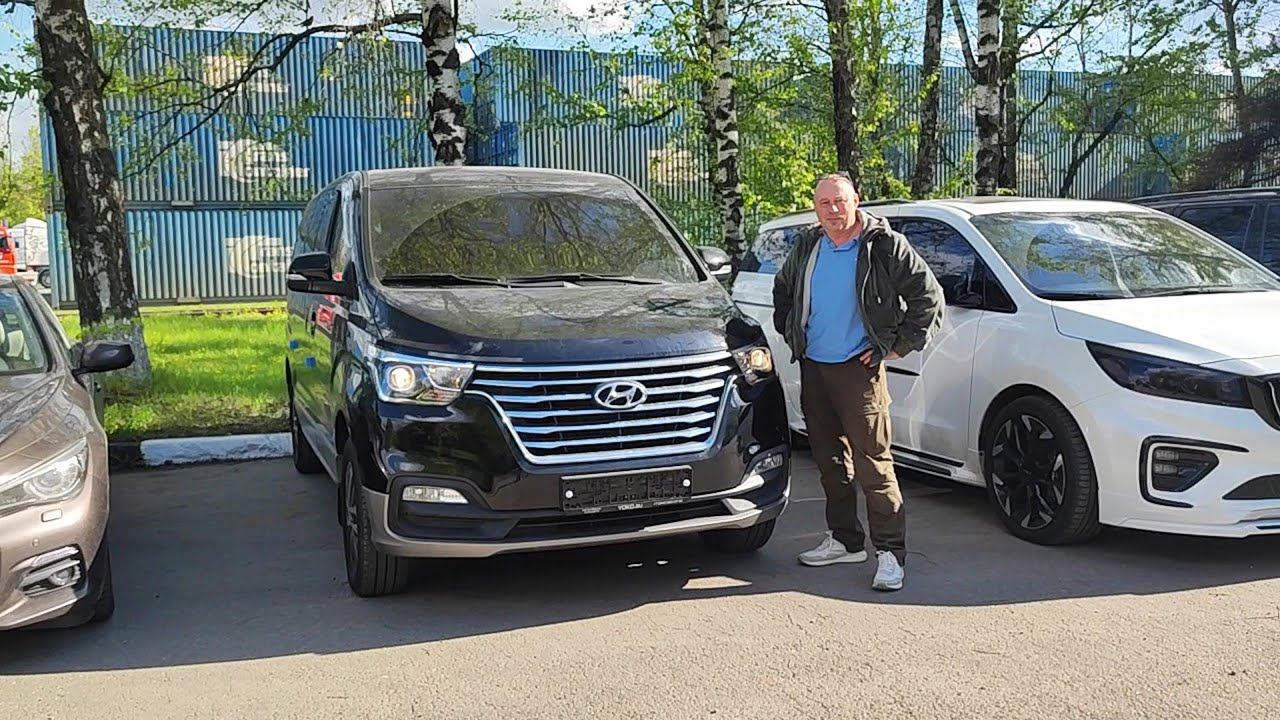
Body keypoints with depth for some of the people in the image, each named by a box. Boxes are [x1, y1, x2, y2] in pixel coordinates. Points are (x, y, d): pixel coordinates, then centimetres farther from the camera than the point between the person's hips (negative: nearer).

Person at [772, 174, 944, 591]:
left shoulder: (884, 246, -8)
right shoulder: (807, 247, 9)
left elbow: (928, 297, -6)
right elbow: (783, 292, 28)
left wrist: (898, 346, -8)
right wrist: (790, 332, 16)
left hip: (858, 369, -6)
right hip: (813, 368, 6)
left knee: (872, 462, -10)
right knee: (830, 460, 13)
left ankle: (890, 552, -4)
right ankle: (844, 541, 24)